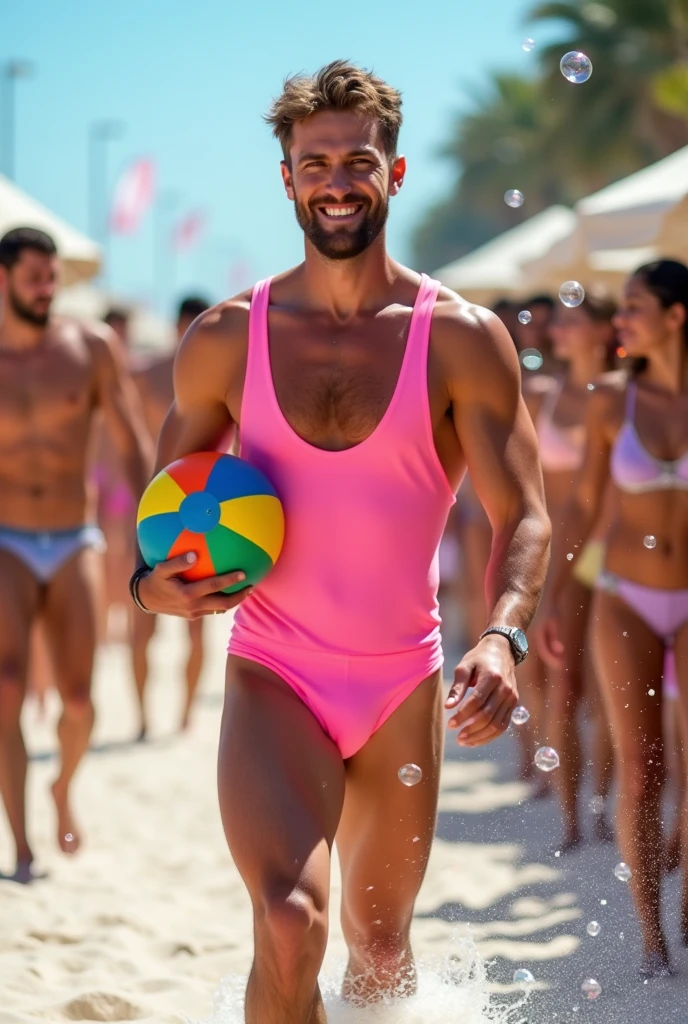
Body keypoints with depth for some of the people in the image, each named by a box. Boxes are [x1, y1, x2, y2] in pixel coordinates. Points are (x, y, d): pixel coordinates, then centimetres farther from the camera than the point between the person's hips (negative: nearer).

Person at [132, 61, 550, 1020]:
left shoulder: (462, 339, -5)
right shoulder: (226, 339, -1)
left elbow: (523, 515, -9)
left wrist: (504, 635, -28)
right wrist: (152, 577, -11)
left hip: (405, 685, 1)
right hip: (274, 679, -1)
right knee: (290, 926, -25)